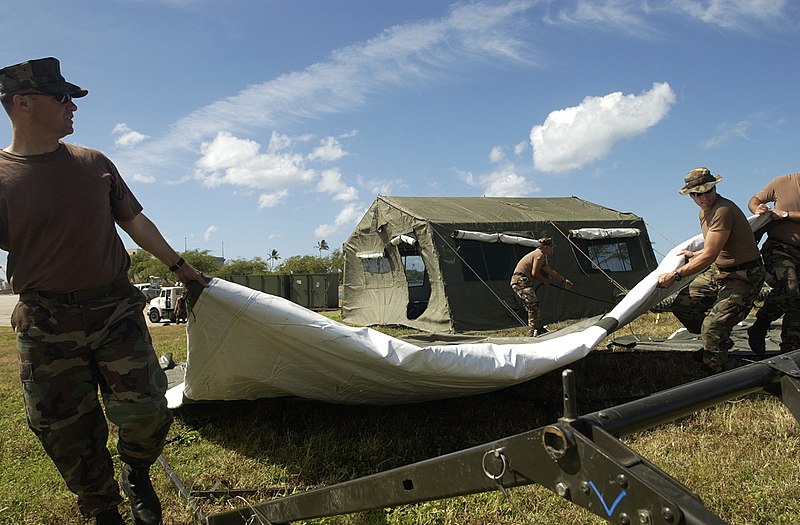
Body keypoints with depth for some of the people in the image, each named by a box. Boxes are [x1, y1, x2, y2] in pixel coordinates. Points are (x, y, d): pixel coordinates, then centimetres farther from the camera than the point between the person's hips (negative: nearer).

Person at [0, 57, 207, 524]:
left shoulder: (93, 164, 6)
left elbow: (136, 222, 15)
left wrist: (179, 265, 18)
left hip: (117, 310, 2)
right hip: (47, 326, -2)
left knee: (145, 412, -6)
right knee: (69, 438, 7)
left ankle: (137, 475, 27)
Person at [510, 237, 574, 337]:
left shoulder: (542, 257, 24)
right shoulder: (539, 255, -9)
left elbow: (551, 272, 31)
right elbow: (534, 273, -14)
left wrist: (563, 280, 35)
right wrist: (544, 281, 3)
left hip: (519, 281, 11)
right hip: (520, 280, -11)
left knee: (532, 305, 14)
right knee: (533, 303, -15)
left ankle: (539, 329, 20)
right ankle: (533, 331, -15)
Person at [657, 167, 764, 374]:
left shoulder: (724, 210, -24)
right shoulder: (704, 211, 9)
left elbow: (709, 256, -27)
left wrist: (675, 275, -24)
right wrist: (695, 255, 31)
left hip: (743, 277, -10)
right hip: (718, 271, 10)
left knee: (712, 326, -22)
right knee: (681, 304, 7)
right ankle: (721, 342, 26)